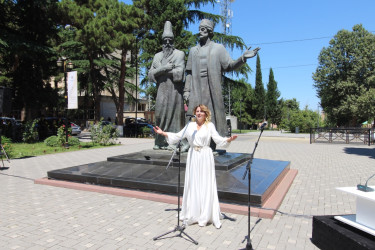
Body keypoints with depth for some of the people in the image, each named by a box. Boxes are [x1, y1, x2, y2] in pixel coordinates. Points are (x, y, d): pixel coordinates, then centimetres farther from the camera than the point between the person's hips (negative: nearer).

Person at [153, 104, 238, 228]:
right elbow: (177, 136, 11)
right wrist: (163, 133, 5)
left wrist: (229, 139, -20)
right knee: (192, 185, 5)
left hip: (205, 157, -2)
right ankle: (192, 215, 18)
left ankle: (206, 215, 12)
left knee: (206, 185, 0)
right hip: (193, 157, 2)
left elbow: (218, 139, -2)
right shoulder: (190, 125, 10)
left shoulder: (210, 126, 4)